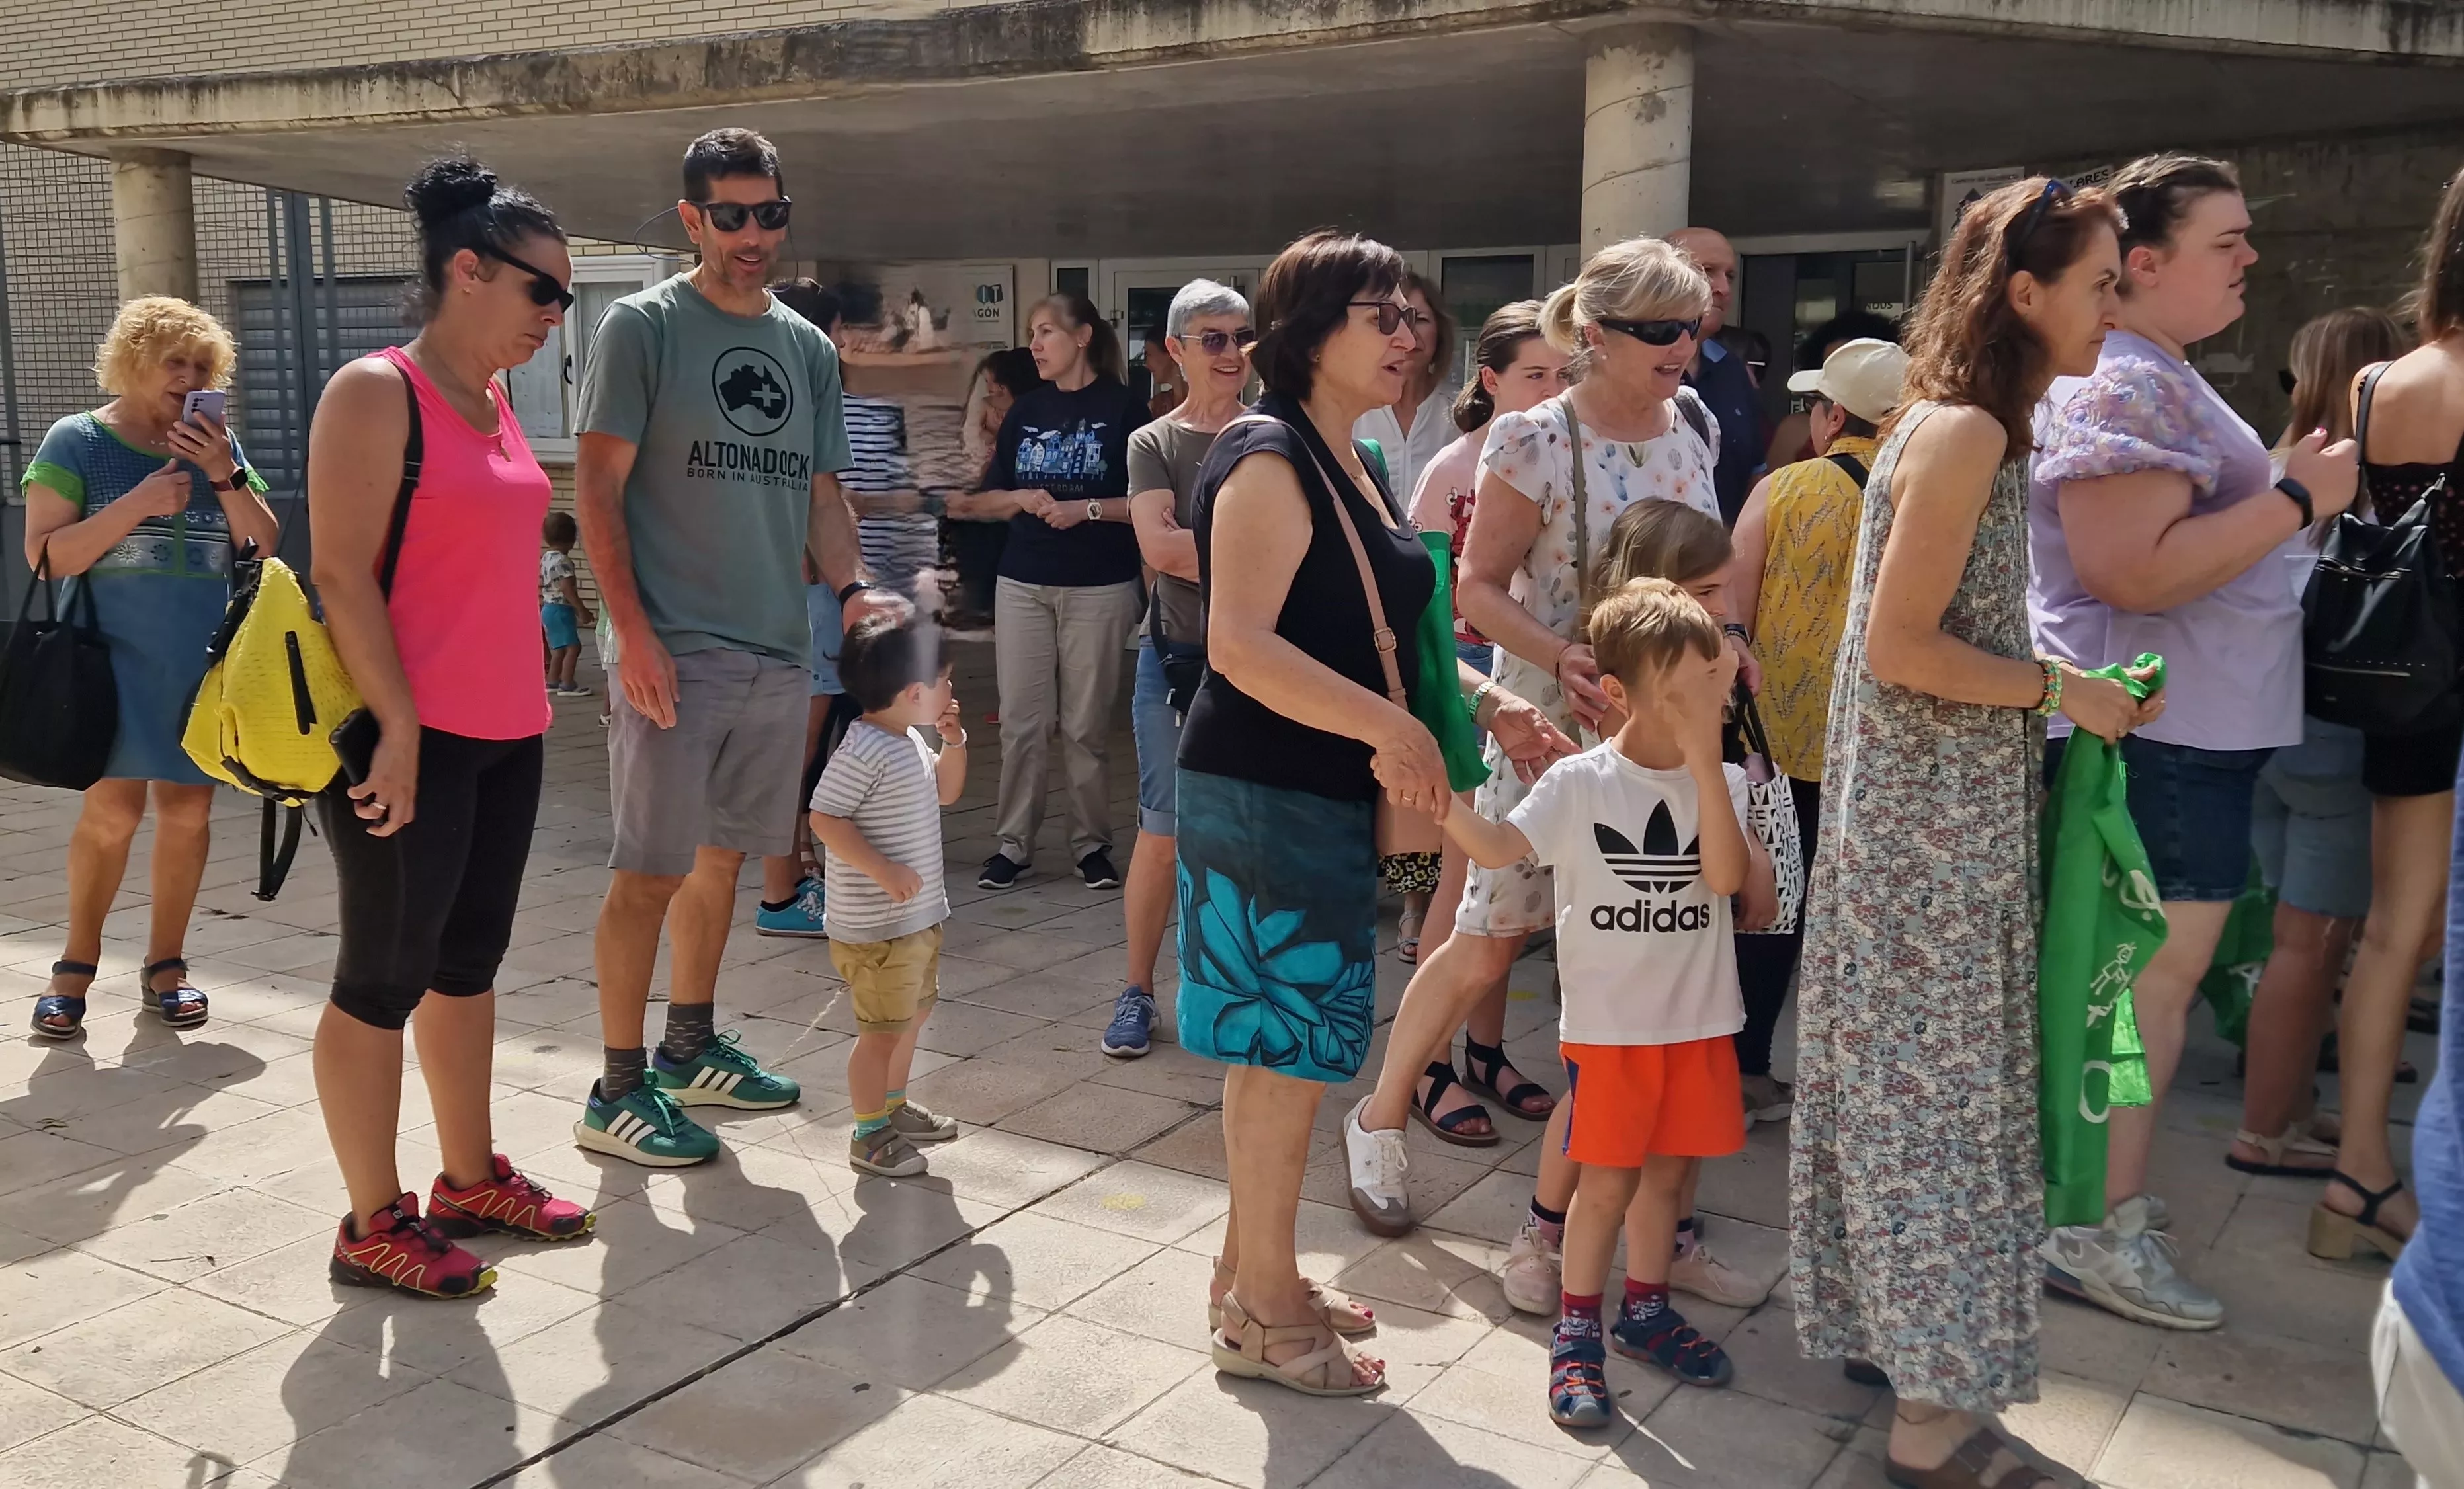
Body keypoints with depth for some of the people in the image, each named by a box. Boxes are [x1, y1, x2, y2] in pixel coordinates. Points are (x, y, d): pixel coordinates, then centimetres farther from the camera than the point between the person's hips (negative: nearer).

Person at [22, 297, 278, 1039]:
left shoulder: (217, 445, 11)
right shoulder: (78, 440, 1)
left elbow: (266, 548, 5)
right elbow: (44, 556, -7)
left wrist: (223, 475, -8)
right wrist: (137, 504, -17)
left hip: (203, 662, 4)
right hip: (117, 656, -3)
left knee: (187, 809, 4)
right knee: (113, 809, -11)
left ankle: (165, 962, 17)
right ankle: (77, 963, 9)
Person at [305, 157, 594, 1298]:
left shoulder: (496, 401, 13)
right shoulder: (376, 392, -11)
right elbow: (342, 575, -16)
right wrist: (399, 726, -19)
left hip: (507, 733, 8)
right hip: (410, 736, -8)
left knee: (468, 962, 17)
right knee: (384, 977, 2)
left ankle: (471, 1178, 30)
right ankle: (373, 1225, 14)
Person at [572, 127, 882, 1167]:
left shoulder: (810, 348, 14)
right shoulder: (643, 327, -3)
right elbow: (597, 485, -7)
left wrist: (851, 590, -1)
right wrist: (634, 633, -16)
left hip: (779, 650, 6)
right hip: (675, 651, -6)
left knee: (723, 855, 15)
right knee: (651, 870, -3)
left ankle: (689, 1048, 30)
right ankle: (617, 1091, 8)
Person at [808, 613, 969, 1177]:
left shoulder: (910, 742, 8)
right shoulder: (862, 752, -22)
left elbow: (944, 791, 22)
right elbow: (825, 819, -23)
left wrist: (954, 742, 6)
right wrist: (881, 868, -28)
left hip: (919, 914, 10)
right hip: (875, 926, -10)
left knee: (912, 1013, 22)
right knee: (882, 1030, 0)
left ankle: (894, 1106, 40)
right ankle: (869, 1134, 15)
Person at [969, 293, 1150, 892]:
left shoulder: (1123, 408, -2)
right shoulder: (1026, 411, 12)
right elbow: (986, 500, 13)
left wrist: (1087, 509, -17)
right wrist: (1022, 498, -7)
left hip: (1100, 588, -4)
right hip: (1023, 585, 4)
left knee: (1088, 724, 2)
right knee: (1021, 720, 3)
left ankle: (1092, 843, 13)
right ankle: (1012, 843, 11)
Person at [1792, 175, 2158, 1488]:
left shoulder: (1965, 428, 13)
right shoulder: (1965, 432, -17)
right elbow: (1899, 647, -21)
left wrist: (2062, 690, 6)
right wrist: (2060, 690, -12)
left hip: (1947, 813, 9)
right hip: (1930, 823, -9)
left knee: (1913, 1083, 17)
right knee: (1933, 1092, -1)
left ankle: (1892, 1328, 31)